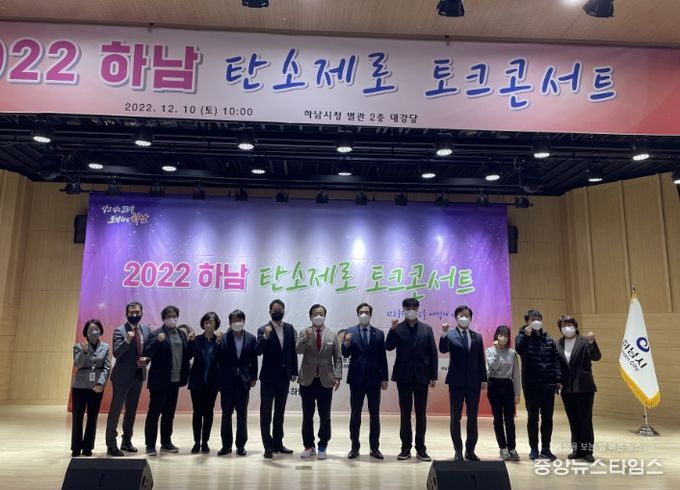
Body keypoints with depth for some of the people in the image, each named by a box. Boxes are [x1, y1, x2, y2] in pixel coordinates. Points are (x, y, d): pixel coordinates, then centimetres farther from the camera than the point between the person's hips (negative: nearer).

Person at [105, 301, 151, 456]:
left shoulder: (146, 329, 4)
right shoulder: (119, 331, -12)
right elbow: (116, 353, -23)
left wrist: (146, 359, -8)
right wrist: (127, 340, -38)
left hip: (138, 376, 6)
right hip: (122, 377, -6)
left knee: (132, 410, 16)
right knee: (115, 411, 0)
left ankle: (126, 441, 29)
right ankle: (111, 445, 8)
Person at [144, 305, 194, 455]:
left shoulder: (181, 334, 10)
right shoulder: (157, 334, -8)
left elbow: (188, 355, 10)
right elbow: (147, 354, -16)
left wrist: (191, 341, -6)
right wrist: (157, 341, -30)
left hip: (175, 380, 6)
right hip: (159, 381, -6)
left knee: (169, 413, 14)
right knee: (154, 412, 2)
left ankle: (166, 442, 25)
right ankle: (150, 445, 10)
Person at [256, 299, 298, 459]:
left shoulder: (290, 328, 5)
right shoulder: (263, 330, -6)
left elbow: (293, 351, 7)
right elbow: (258, 351, -16)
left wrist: (294, 372, 4)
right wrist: (265, 337, -31)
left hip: (284, 377, 4)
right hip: (268, 377, -4)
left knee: (280, 412, 13)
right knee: (266, 412, 1)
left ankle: (278, 443, 22)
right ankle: (268, 446, 7)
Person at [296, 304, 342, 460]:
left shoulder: (332, 335, 5)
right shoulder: (304, 333, 3)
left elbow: (338, 358, 4)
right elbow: (298, 350, -13)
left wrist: (337, 376, -6)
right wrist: (306, 338, -30)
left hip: (325, 381, 0)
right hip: (307, 380, 0)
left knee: (325, 416, 4)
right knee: (307, 416, 7)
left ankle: (322, 446, 17)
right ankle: (308, 446, 19)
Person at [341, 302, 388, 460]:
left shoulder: (379, 333, 5)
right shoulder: (350, 332, 1)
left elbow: (383, 358, 4)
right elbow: (345, 355, -7)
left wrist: (384, 378, 0)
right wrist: (346, 344, -28)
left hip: (374, 378, 1)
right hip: (357, 378, -1)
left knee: (374, 414, 6)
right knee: (355, 414, 5)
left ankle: (374, 447, 14)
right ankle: (355, 446, 14)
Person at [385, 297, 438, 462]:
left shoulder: (427, 329, 4)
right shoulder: (398, 328, 1)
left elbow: (433, 354, 3)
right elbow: (389, 347, -11)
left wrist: (433, 376, -1)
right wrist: (393, 329, -24)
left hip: (421, 376, 1)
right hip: (403, 376, -1)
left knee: (421, 413, 6)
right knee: (405, 413, 6)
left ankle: (421, 448, 15)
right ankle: (406, 448, 14)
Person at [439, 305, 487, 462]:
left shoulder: (477, 337, 8)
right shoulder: (450, 335, -2)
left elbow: (481, 360, 8)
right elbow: (443, 350, -20)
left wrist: (484, 379, 4)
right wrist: (444, 334, -35)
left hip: (474, 382, 3)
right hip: (456, 381, -3)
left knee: (472, 417, 8)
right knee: (456, 417, 5)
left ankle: (470, 450, 19)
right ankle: (458, 450, 15)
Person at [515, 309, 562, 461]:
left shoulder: (549, 339, 9)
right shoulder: (523, 337, -2)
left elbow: (555, 360, 7)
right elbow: (519, 349, -24)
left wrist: (558, 379, -1)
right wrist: (526, 335, -31)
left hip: (548, 384, 3)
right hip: (531, 386, -3)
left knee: (547, 418, 9)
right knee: (533, 418, 6)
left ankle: (546, 449, 19)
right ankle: (534, 449, 16)